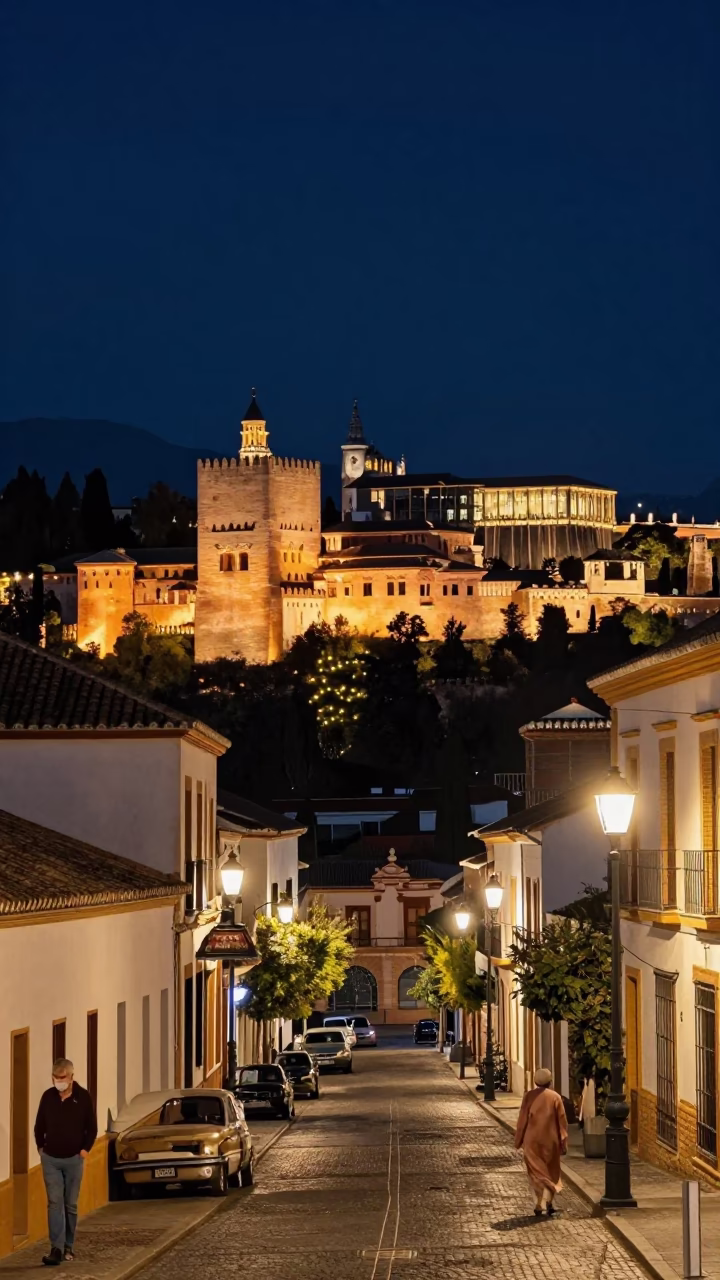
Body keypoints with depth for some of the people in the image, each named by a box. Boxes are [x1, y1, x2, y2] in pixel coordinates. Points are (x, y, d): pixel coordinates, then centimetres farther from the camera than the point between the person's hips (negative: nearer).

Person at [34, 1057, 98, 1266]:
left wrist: (85, 1149, -5)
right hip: (51, 1159, 1)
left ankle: (69, 1247, 17)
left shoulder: (83, 1097, -7)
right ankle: (56, 1248, -13)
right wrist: (41, 1147, 5)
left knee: (71, 1205, 7)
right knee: (55, 1203, -7)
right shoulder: (48, 1096, -2)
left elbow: (92, 1127, 1)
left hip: (74, 1159, -1)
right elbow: (39, 1125, 10)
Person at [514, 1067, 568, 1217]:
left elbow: (522, 1119, 0)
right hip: (550, 1140, 0)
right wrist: (563, 1143, 4)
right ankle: (549, 1201, 1)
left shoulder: (529, 1096, -4)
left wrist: (519, 1140, 9)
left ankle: (539, 1205, -5)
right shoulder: (555, 1097, -4)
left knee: (537, 1171, 7)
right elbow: (561, 1121, -2)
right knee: (551, 1171, 15)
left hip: (532, 1140, 0)